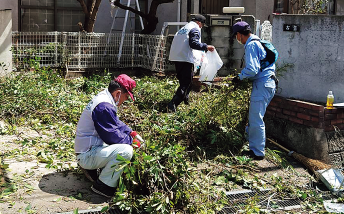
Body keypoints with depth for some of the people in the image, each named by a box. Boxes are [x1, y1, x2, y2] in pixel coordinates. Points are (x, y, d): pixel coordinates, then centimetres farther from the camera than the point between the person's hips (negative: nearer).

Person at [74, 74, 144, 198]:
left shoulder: (103, 97, 9)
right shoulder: (104, 106, -24)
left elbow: (116, 123, 22)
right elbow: (112, 135, -20)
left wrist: (130, 132, 10)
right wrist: (131, 141, -6)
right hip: (87, 155, -11)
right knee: (126, 150, -26)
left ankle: (90, 168, 18)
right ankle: (103, 185, -11)